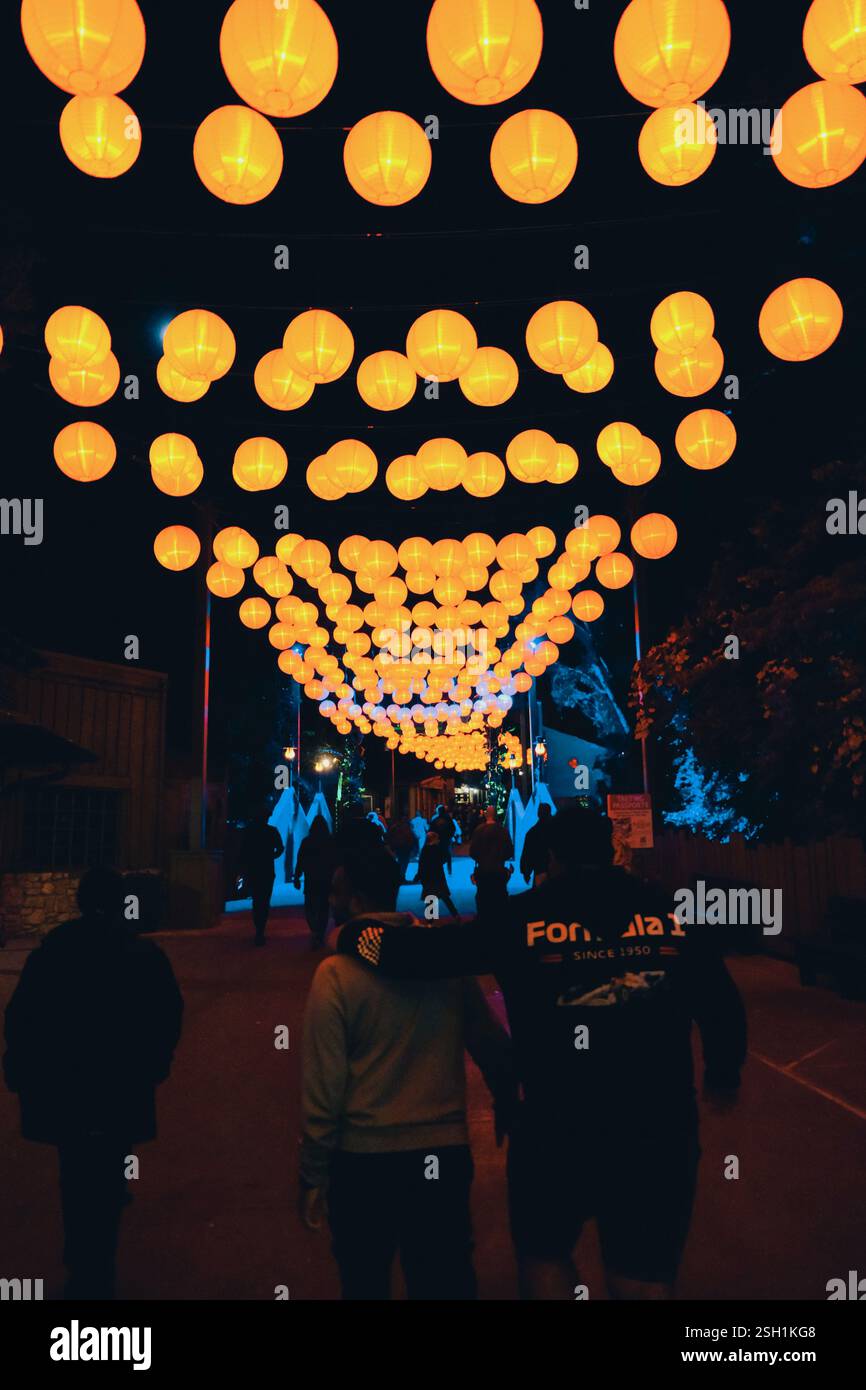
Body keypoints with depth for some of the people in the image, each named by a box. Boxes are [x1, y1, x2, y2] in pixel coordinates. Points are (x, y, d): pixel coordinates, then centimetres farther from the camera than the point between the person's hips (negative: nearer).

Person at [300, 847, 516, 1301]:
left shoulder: (336, 973, -14)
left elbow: (324, 1086, -13)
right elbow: (495, 1048, 3)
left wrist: (313, 1176, -2)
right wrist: (507, 1106, 20)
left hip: (363, 1160, -2)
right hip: (445, 1154, 3)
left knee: (365, 1283, 19)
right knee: (447, 1280, 17)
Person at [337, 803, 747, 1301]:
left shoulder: (523, 917, -9)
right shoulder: (669, 911, -3)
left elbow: (413, 953, -9)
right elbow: (723, 1006, 4)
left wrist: (350, 934, 11)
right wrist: (723, 1075, 24)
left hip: (558, 1129, -2)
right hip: (660, 1130, 2)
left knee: (544, 1256, 26)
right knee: (646, 1278, 21)